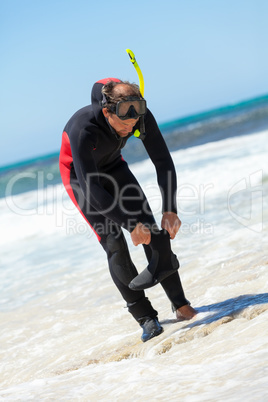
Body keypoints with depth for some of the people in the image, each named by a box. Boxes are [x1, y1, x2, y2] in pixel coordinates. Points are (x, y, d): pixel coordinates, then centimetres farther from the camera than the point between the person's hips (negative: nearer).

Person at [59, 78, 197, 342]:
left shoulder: (140, 115, -28)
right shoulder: (83, 129, -41)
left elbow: (163, 162, -20)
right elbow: (90, 188, -40)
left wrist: (170, 210, -29)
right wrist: (130, 224, -42)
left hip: (113, 167, 4)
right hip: (79, 174, -4)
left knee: (149, 227, -9)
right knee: (114, 244, -14)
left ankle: (180, 305, -2)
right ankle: (145, 318, -6)